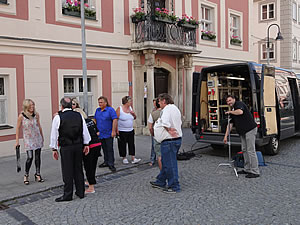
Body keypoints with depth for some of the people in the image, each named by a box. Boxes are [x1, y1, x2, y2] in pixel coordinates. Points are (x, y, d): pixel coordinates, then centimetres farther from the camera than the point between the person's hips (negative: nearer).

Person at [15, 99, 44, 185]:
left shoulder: (36, 114, -2)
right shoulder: (21, 116, -11)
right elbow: (18, 128, -3)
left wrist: (42, 137, 18)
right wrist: (17, 141, -3)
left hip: (37, 138, 3)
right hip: (28, 139, -3)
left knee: (37, 157, 6)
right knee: (30, 157, -10)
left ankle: (37, 174, 19)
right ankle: (26, 175, 10)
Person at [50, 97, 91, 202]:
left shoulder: (58, 117, -6)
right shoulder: (79, 115, 5)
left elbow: (54, 134, -3)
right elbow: (85, 131, 8)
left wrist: (54, 149, 5)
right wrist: (86, 144, 15)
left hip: (66, 147, -4)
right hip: (79, 145, 4)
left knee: (67, 171, 3)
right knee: (78, 169, 14)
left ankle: (68, 195, 10)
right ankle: (80, 192, 22)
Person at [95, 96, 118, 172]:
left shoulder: (110, 110, -8)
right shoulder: (97, 110, 12)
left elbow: (115, 120, -13)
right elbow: (95, 120, 19)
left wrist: (113, 131, -18)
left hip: (108, 134, -6)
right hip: (100, 134, 6)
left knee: (110, 149, -4)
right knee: (104, 149, 13)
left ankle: (111, 164, 0)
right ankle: (106, 162, 23)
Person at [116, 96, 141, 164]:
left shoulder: (130, 108, 7)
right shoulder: (119, 109, -10)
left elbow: (134, 118, 17)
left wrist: (133, 114, -6)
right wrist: (116, 130, -16)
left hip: (130, 130, 5)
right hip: (122, 131, -5)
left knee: (131, 144, 3)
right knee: (122, 145, 4)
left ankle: (133, 158, 6)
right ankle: (124, 158, 17)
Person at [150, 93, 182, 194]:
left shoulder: (167, 109, -16)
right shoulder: (176, 108, 15)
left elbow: (165, 123, -28)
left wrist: (169, 130, -12)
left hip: (169, 141, -10)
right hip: (177, 139, 10)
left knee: (170, 164, -1)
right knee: (166, 162, 20)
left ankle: (174, 187, 7)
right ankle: (160, 182, 32)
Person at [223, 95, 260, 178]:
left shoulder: (239, 103, -6)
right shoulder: (232, 111, 19)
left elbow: (240, 112, -28)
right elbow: (230, 124, 18)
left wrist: (230, 112, -11)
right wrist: (226, 135, 13)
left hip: (250, 129, -10)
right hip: (242, 132, 10)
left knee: (251, 150, -9)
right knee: (244, 150, 13)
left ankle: (255, 172, -5)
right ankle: (247, 169, 22)